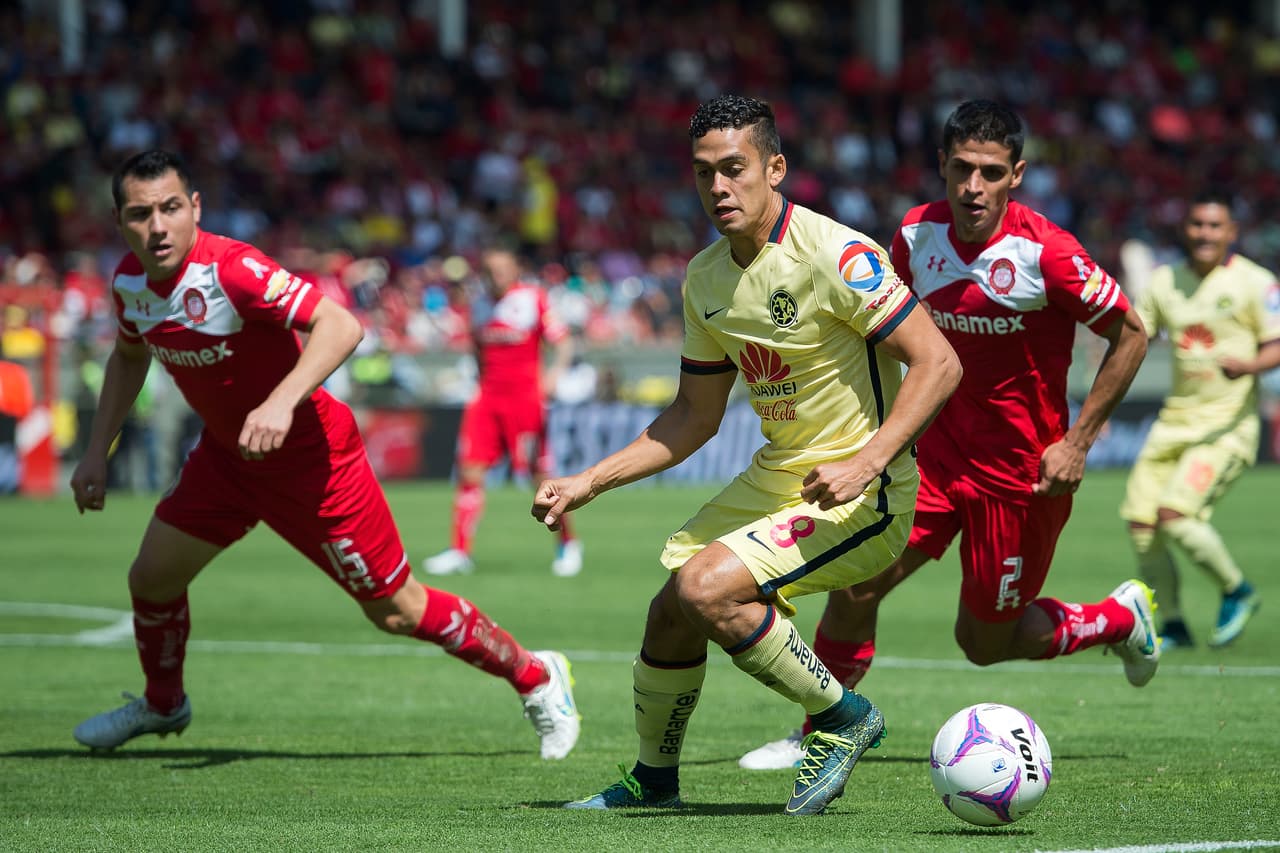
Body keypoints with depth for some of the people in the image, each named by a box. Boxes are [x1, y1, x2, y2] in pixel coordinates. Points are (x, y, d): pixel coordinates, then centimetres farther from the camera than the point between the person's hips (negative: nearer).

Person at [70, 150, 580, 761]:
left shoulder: (230, 270, -30)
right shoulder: (129, 281, -5)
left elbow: (341, 326, -38)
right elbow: (128, 357, 17)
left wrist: (281, 402, -49)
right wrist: (96, 453, 11)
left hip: (310, 456, -7)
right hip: (226, 453, 7)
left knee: (395, 611, 0)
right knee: (152, 576, 5)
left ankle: (536, 677, 18)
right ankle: (163, 704, 35)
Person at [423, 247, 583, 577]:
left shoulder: (534, 299, -5)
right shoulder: (481, 308, 10)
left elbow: (563, 342, -4)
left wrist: (556, 371, -19)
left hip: (526, 398, -4)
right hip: (487, 398, 4)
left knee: (542, 476, -2)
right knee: (470, 473, -5)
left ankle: (567, 544, 18)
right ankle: (459, 551, 0)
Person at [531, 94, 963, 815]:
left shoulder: (836, 255, -20)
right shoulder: (705, 279, 4)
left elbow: (938, 363, -22)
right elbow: (696, 416, 15)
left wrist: (864, 464, -30)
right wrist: (589, 483, 8)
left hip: (859, 493, -8)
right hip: (776, 477, 8)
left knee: (706, 588, -23)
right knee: (670, 614, 7)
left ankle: (843, 717, -4)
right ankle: (654, 778, 32)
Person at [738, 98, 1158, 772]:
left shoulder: (1042, 251, -20)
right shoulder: (916, 235, -4)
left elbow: (1130, 335, -10)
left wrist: (1077, 443, -12)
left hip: (1020, 467, -4)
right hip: (938, 447, 4)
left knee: (984, 641, 6)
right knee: (854, 585, -11)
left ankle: (1120, 618, 32)